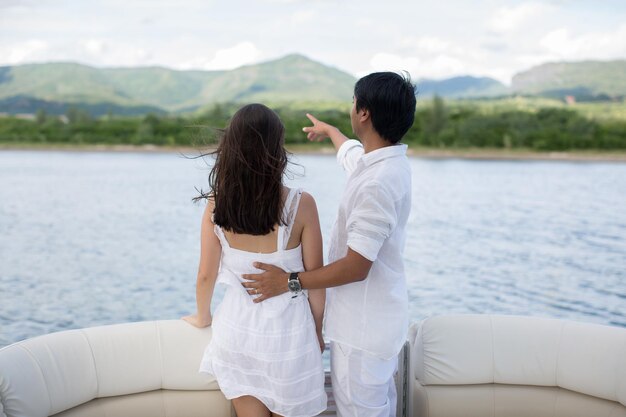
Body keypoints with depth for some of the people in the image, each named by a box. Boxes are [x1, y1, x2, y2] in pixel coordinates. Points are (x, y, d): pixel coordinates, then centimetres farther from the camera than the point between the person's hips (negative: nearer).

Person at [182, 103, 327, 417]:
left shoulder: (216, 205, -10)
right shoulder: (300, 204, -18)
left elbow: (206, 276, -1)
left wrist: (203, 317, 19)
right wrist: (317, 331, 7)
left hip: (239, 327, 3)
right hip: (287, 331, -2)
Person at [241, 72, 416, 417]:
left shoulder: (377, 183, -29)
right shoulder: (383, 159, 2)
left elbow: (356, 267, -28)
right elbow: (350, 151, 29)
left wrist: (291, 282, -18)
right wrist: (327, 129, 49)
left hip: (363, 328, -10)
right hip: (379, 318, 10)